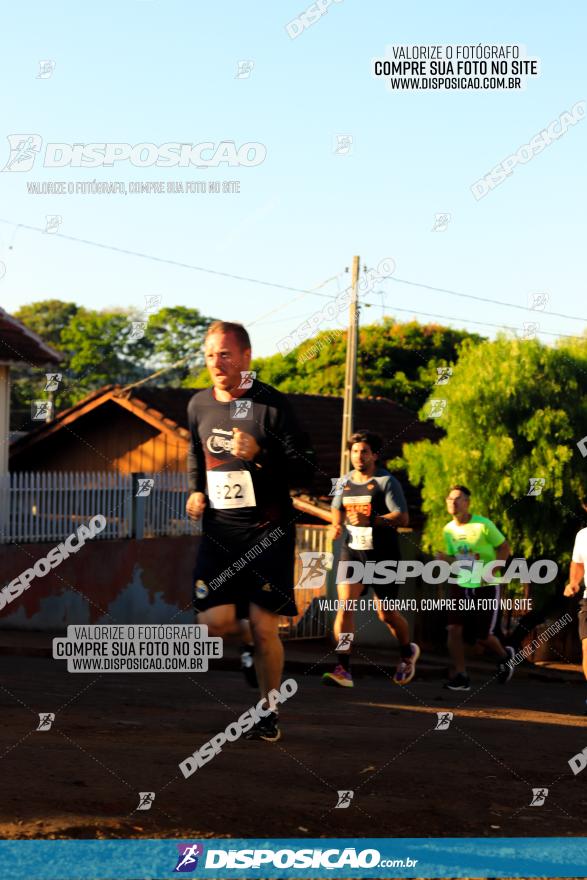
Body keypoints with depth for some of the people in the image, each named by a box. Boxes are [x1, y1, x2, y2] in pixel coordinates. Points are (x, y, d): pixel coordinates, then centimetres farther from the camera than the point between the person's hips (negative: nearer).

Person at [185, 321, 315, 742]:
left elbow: (306, 471, -11)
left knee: (264, 626, -4)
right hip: (219, 529, 4)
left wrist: (260, 453, -24)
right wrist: (196, 491, 10)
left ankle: (269, 712, 14)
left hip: (268, 530, -4)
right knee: (215, 623, -10)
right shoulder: (199, 405, 6)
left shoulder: (272, 404, -10)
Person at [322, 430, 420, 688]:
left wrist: (371, 520, -28)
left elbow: (402, 517, -16)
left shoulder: (387, 482, -8)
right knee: (344, 604, -16)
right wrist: (337, 526, 6)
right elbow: (337, 507, 27)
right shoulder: (345, 481, 9)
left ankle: (408, 652, 37)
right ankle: (343, 669, -20)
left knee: (386, 613, 6)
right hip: (352, 552, 4)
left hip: (382, 555, -4)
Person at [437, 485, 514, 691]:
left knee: (482, 636, 2)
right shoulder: (448, 530, 2)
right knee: (454, 629, -12)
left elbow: (504, 548, -5)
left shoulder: (484, 525, -14)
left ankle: (504, 655, 34)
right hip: (461, 586, 4)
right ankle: (461, 676, -5)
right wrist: (445, 559, -9)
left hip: (486, 587, -4)